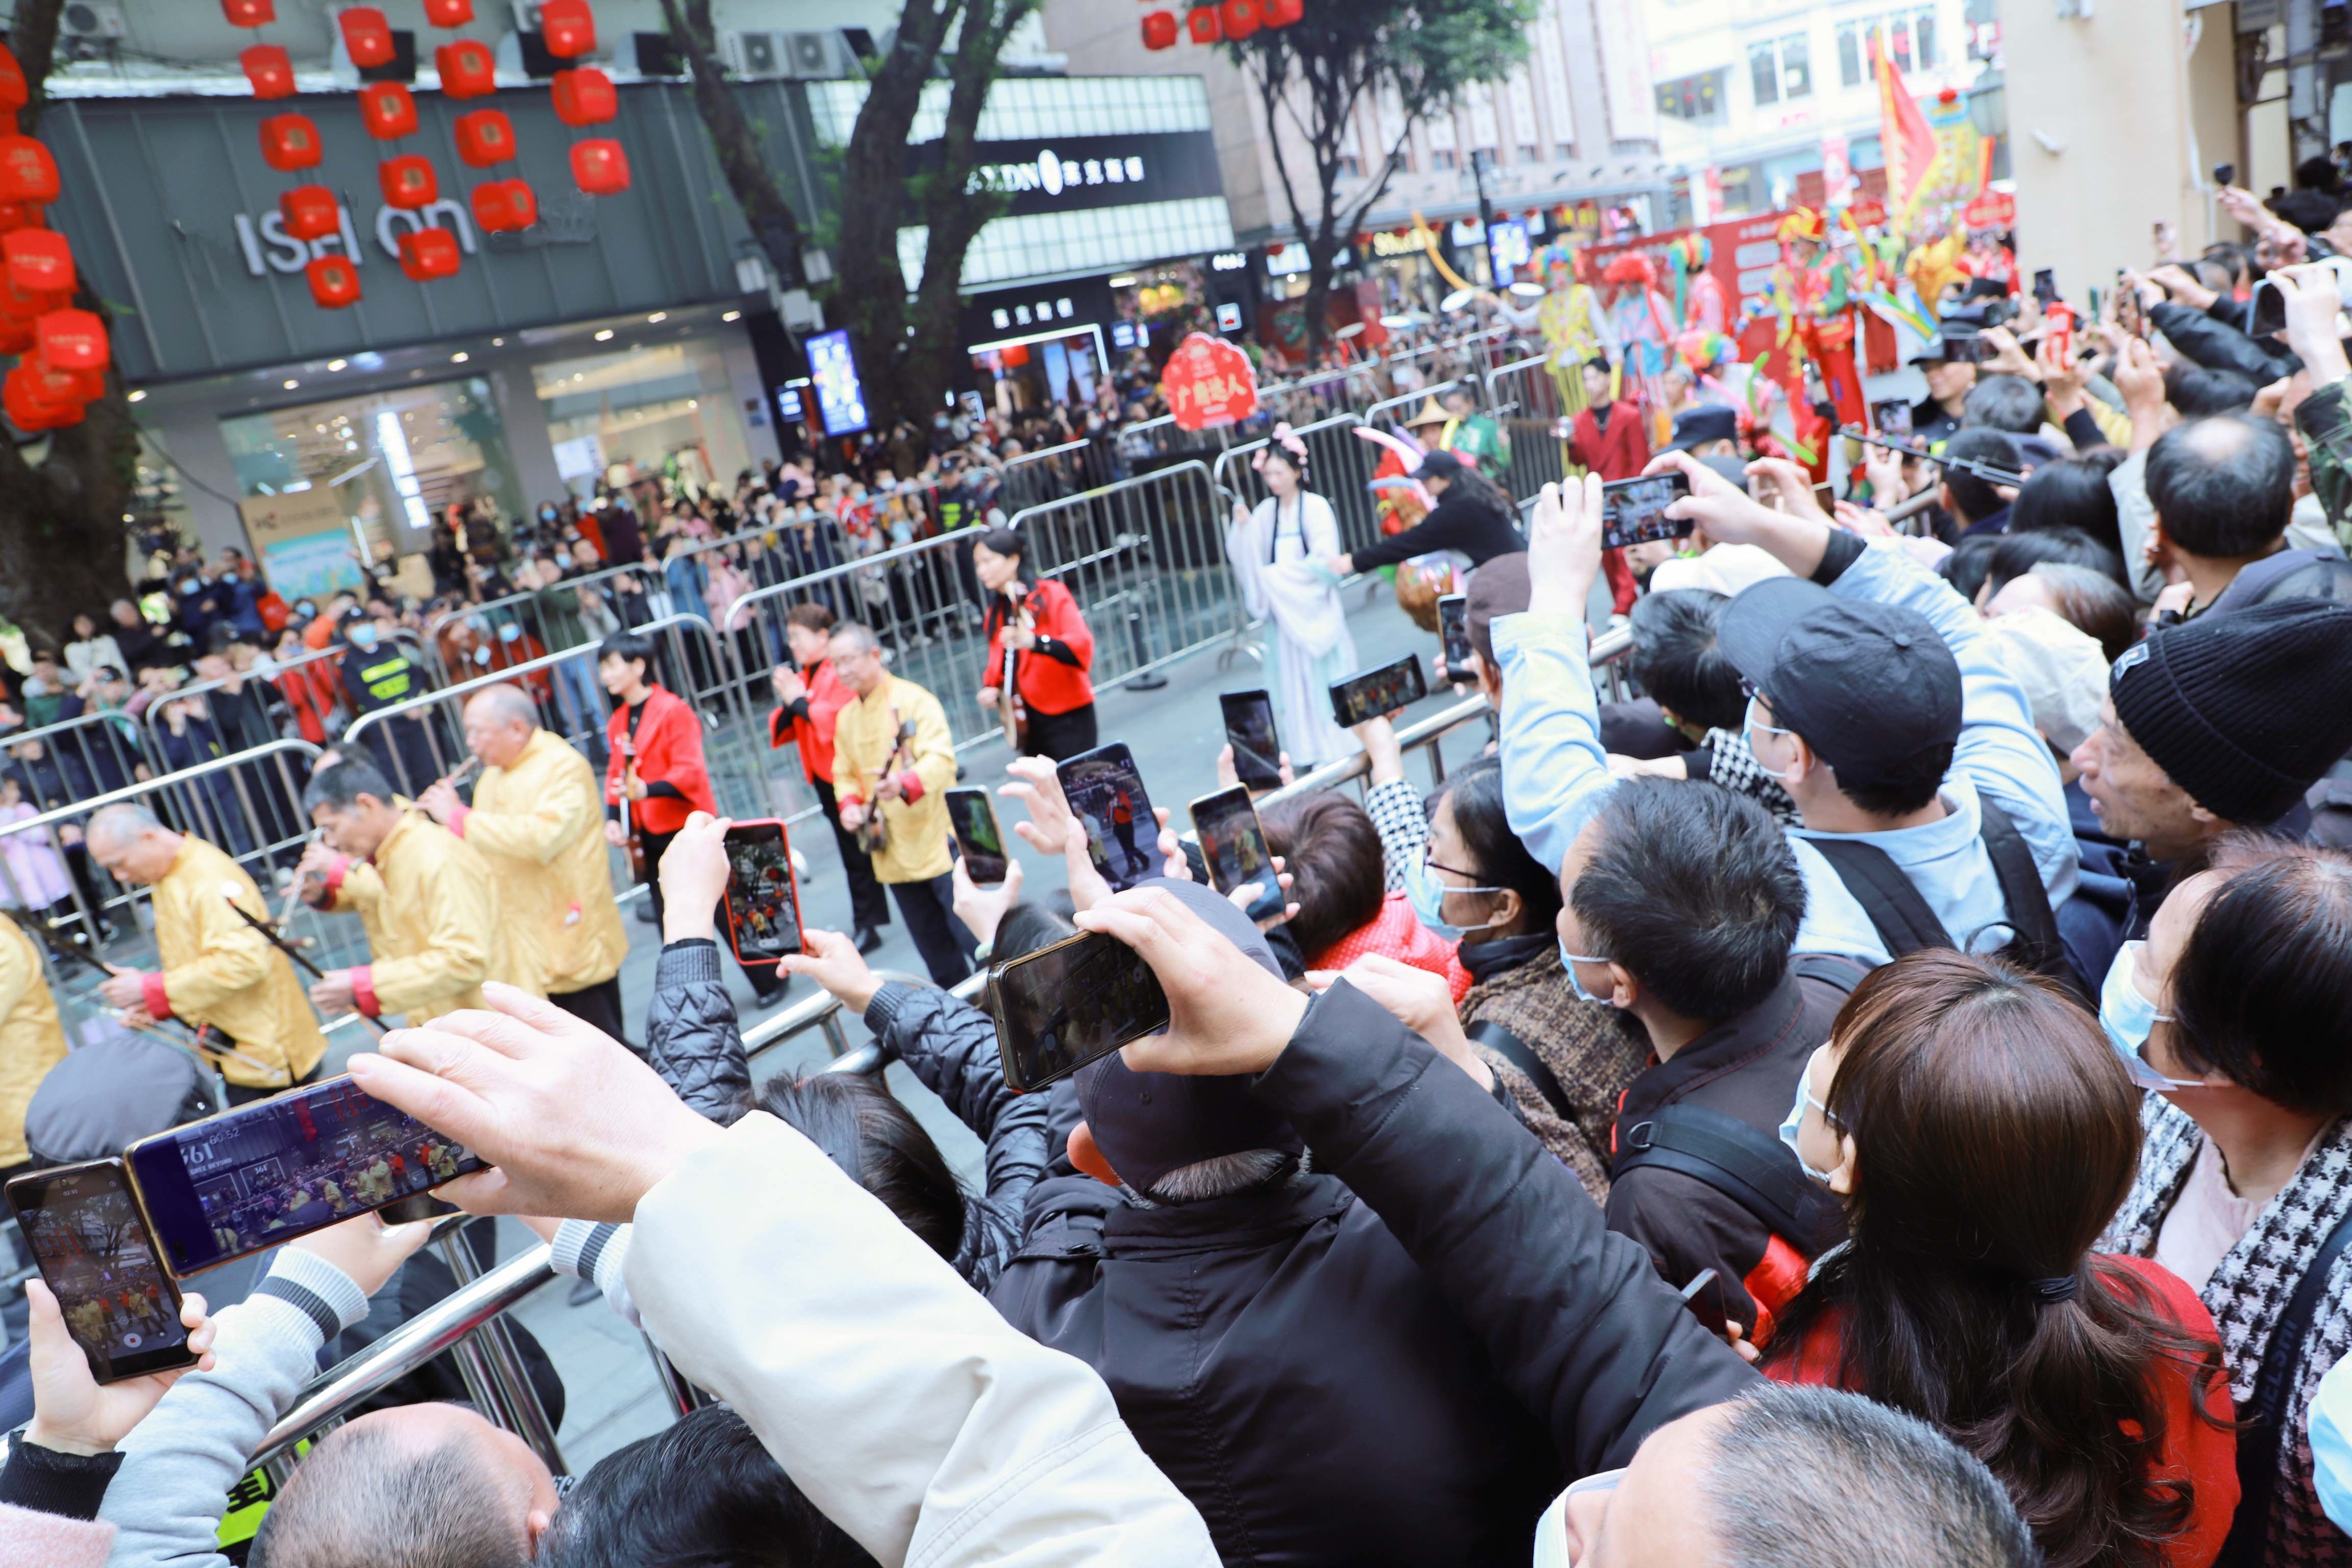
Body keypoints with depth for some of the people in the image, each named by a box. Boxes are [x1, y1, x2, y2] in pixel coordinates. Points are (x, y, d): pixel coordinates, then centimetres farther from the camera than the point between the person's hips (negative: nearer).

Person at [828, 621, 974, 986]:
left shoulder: (913, 699, -10)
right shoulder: (846, 716, 9)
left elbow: (942, 759, -22)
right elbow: (845, 774, 17)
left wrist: (905, 783, -40)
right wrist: (850, 804, -4)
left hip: (937, 842, -6)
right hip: (892, 851, 6)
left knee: (972, 937, -5)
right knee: (936, 952, 14)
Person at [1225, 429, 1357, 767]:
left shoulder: (1316, 507, -7)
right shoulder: (1266, 512, 7)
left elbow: (1324, 561, -14)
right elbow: (1246, 556, 5)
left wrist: (1277, 575, -15)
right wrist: (1241, 528, -13)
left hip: (1315, 606, -4)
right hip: (1284, 610, 4)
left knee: (1324, 674, -1)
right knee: (1295, 679, 5)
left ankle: (1339, 747, 8)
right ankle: (1312, 751, 11)